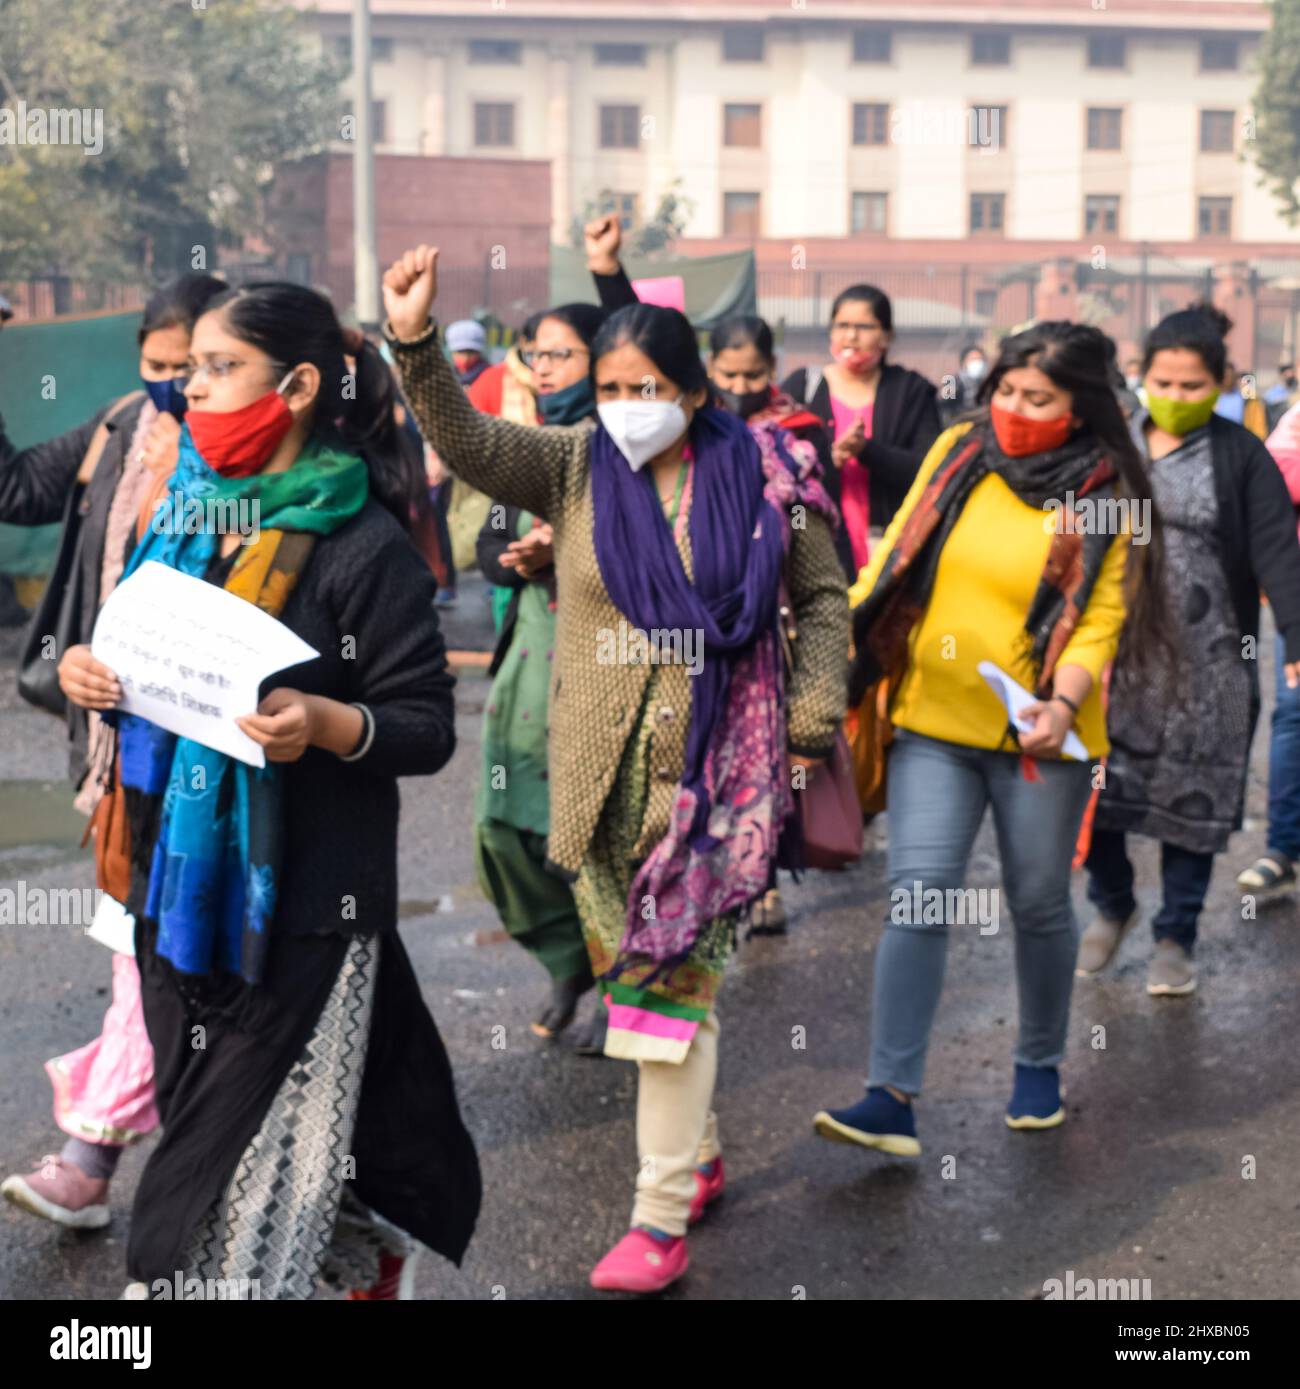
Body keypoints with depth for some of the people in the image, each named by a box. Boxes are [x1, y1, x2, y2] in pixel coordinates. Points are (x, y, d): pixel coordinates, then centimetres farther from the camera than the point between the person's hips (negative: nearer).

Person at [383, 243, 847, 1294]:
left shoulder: (758, 480, -1)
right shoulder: (574, 469, 2)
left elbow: (824, 596, 10)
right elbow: (466, 440, -13)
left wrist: (813, 714, 2)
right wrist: (415, 343, -28)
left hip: (716, 770, -3)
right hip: (603, 774, 3)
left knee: (673, 980, -5)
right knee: (625, 973, 13)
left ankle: (662, 1218, 4)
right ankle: (698, 1153, 35)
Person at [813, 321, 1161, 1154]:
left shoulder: (1103, 497, -5)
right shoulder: (958, 453, 3)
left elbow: (1098, 624, -11)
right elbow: (893, 561, 10)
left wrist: (1063, 702, -28)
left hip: (1039, 739, -2)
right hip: (933, 722, 2)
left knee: (1039, 905, 11)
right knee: (919, 898, -7)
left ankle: (1041, 1066, 33)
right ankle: (892, 1098, -7)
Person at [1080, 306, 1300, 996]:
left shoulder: (1240, 455, -2)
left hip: (1204, 662, -2)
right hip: (1112, 654, 2)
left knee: (1191, 798, 5)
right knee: (1092, 786, 2)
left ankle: (1175, 937, 21)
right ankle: (1111, 906, 28)